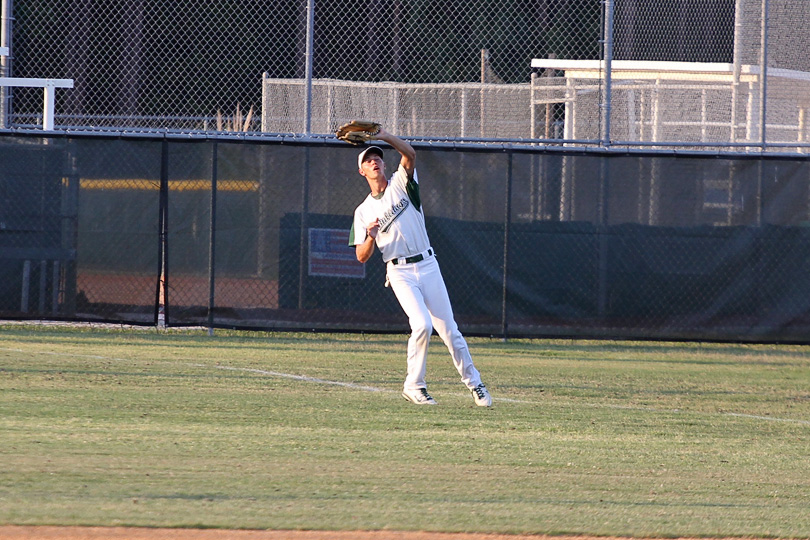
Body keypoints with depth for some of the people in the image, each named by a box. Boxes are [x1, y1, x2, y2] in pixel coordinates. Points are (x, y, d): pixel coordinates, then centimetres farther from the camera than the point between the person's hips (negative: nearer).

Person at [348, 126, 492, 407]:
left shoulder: (401, 184, 8)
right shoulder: (363, 211, 8)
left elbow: (410, 154, -12)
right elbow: (362, 257, 3)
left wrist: (383, 136, -25)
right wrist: (371, 238, -18)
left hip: (427, 266, 1)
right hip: (400, 273, -1)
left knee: (449, 329, 1)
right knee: (422, 324, -21)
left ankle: (474, 383, 13)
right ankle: (414, 386, -8)